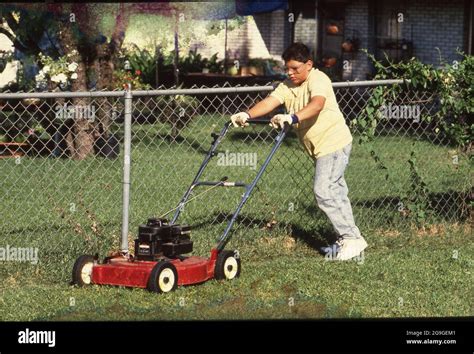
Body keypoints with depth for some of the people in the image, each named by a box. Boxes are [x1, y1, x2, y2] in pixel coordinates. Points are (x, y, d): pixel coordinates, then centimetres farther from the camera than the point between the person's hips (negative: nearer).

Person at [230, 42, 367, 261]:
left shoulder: (318, 79, -15)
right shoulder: (287, 86, 7)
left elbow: (317, 104, -35)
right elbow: (270, 102, -9)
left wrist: (292, 117, -50)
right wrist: (247, 115, -26)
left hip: (334, 143, -9)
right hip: (320, 148, 9)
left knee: (324, 191, -15)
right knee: (335, 193, 13)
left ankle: (351, 238, -10)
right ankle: (346, 240, 20)